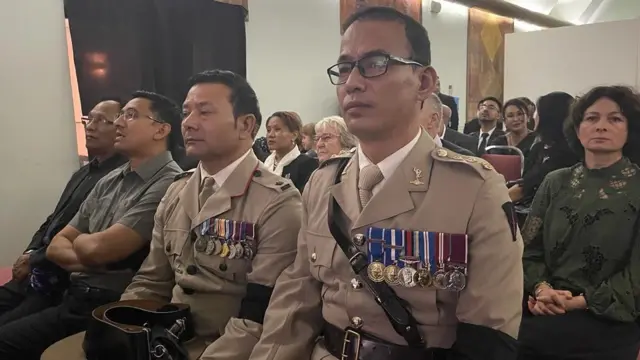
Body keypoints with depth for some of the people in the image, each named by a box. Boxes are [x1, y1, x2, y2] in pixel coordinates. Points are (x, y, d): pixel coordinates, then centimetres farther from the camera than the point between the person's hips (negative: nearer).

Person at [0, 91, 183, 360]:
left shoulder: (169, 185, -16)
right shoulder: (109, 182, 12)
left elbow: (99, 248, -21)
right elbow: (56, 246, 13)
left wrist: (80, 241, 3)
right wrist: (87, 257, -9)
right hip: (75, 300, 7)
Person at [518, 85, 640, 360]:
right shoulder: (556, 182, 9)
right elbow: (529, 247, 5)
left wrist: (581, 301, -16)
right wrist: (541, 288, -14)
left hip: (606, 320, -3)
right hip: (546, 308, 4)